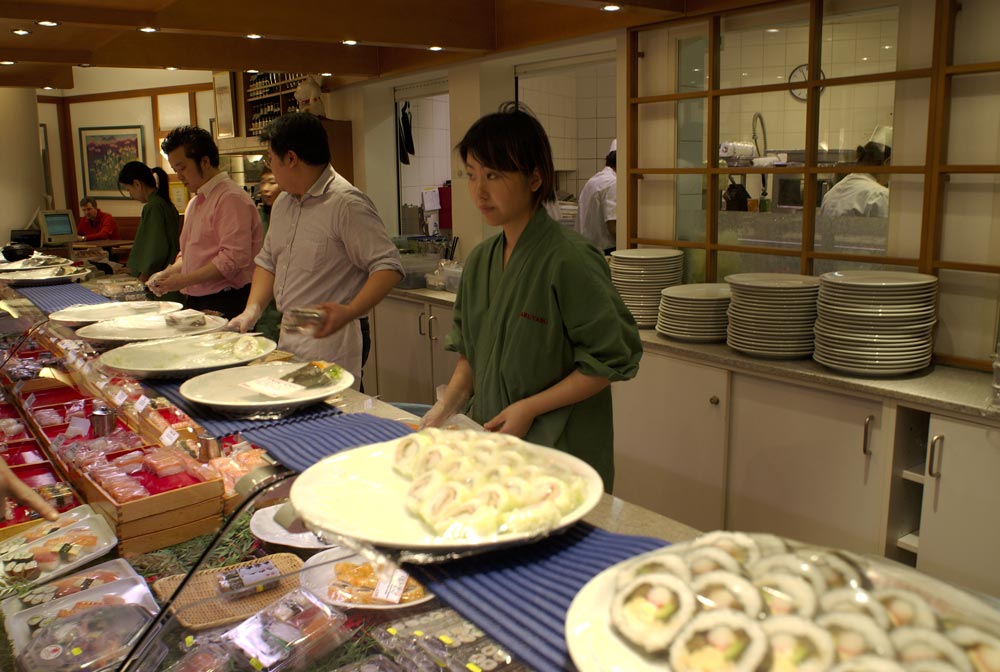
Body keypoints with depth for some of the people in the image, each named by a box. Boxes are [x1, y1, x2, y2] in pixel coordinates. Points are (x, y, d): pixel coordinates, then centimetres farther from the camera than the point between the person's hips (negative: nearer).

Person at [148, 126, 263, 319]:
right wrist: (168, 273, 7)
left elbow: (234, 258, -21)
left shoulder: (232, 198, -12)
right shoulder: (195, 203, 20)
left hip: (224, 306, -8)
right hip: (195, 303, 8)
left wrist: (184, 280, -18)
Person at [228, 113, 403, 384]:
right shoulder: (282, 203, 13)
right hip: (287, 340, 8)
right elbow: (268, 260, 22)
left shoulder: (347, 203, -15)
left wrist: (349, 312, -32)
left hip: (329, 343, -8)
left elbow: (388, 267, -20)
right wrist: (252, 309, 8)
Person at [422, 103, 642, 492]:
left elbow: (612, 360, -15)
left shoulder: (569, 260, -17)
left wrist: (529, 408, -17)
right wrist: (447, 405, -1)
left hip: (559, 451, -6)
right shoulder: (480, 260, 5)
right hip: (490, 441, 6)